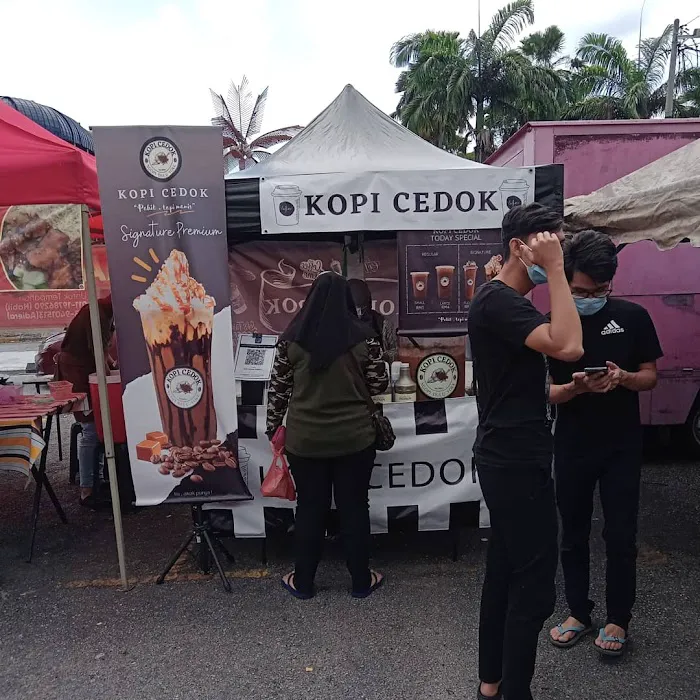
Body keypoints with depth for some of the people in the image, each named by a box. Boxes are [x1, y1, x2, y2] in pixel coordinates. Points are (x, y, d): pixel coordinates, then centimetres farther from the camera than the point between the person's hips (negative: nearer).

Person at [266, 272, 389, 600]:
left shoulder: (291, 337, -4)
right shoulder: (363, 336, -7)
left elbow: (278, 388, 1)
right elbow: (379, 385, -1)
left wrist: (273, 426, 13)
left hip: (304, 439, 1)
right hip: (354, 438, -1)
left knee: (309, 508, 14)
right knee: (354, 507, 12)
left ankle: (303, 582, 28)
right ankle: (361, 581, 27)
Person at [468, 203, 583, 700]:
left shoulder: (509, 301, 17)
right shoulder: (498, 301, -16)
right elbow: (569, 347, -30)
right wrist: (554, 271, -22)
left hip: (511, 459, 10)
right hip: (516, 463, -10)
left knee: (505, 572, 17)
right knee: (534, 584, 0)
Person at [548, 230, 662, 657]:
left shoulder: (633, 317, -5)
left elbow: (650, 377, 1)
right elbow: (545, 392, -5)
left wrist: (624, 377, -21)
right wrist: (575, 387, -27)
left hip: (622, 446, 0)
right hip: (572, 446, 1)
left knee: (620, 536, 9)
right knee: (574, 534, 13)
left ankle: (618, 619, 31)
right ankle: (579, 612, 33)